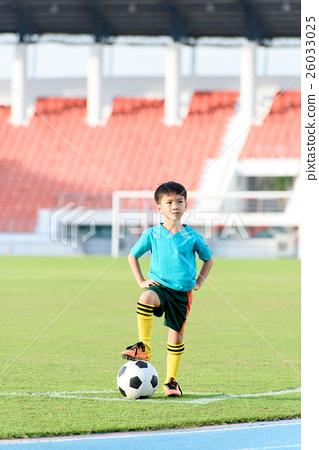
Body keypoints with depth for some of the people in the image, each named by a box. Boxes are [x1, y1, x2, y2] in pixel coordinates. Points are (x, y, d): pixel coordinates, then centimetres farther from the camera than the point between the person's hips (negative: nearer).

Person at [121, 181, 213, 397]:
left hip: (182, 292, 1)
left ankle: (171, 381, 16)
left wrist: (198, 283, 7)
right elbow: (133, 256, 14)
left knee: (176, 335, 2)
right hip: (159, 285, -1)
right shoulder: (152, 235, 0)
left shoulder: (192, 237, 1)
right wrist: (141, 281, 4)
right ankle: (143, 347, -25)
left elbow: (208, 259, 17)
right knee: (146, 299, -35)